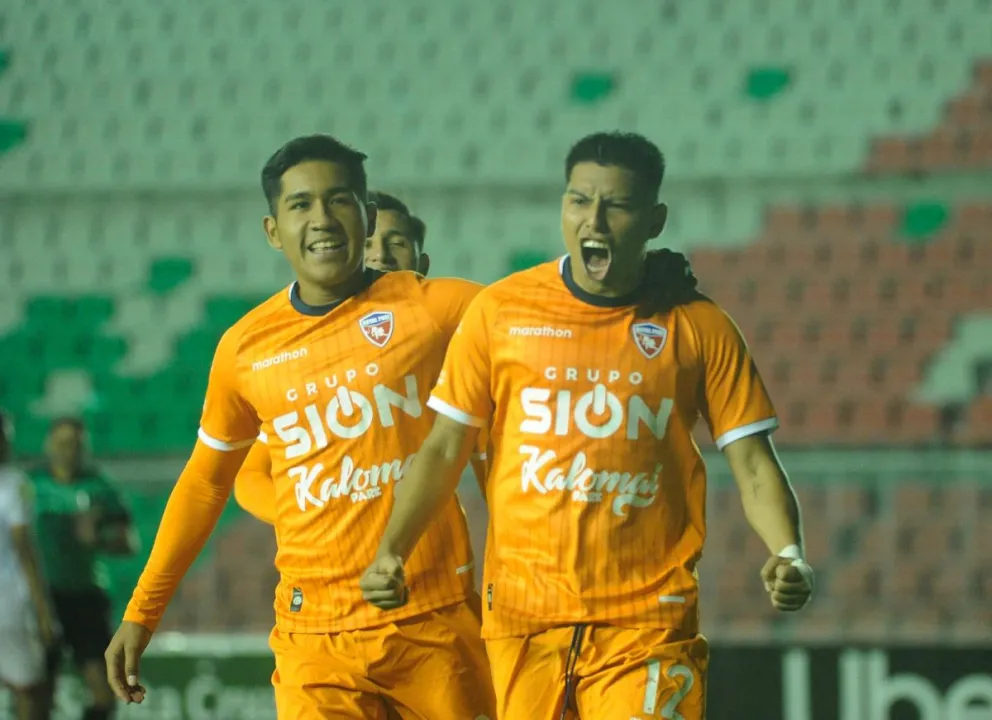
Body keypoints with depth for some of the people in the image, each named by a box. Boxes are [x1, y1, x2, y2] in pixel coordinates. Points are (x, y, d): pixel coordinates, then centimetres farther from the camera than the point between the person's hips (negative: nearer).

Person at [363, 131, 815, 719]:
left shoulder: (698, 328, 2)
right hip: (523, 620, 2)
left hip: (649, 625, -1)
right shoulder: (500, 311, 4)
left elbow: (753, 463, 2)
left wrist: (789, 555, -16)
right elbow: (444, 450, 7)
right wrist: (391, 554, -6)